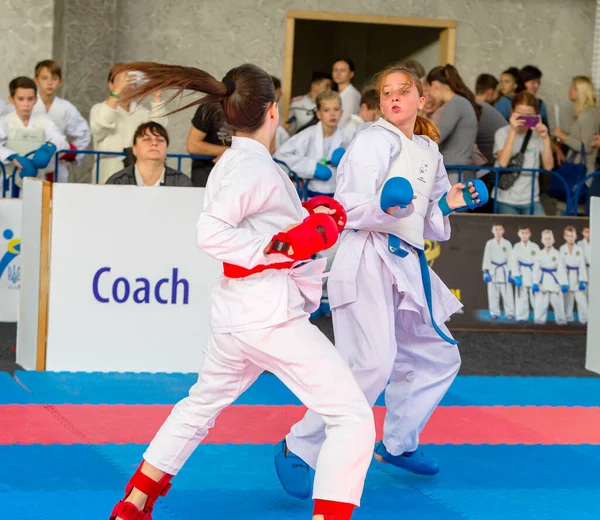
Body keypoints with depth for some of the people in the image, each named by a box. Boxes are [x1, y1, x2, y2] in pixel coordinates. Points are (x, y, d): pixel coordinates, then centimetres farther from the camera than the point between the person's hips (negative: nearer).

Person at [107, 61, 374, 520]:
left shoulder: (232, 163, 12)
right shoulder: (256, 168, -16)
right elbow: (210, 233, -25)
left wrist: (315, 220, 3)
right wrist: (276, 250, -23)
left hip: (233, 311, 10)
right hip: (272, 313, -10)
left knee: (202, 403, 29)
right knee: (353, 417, -6)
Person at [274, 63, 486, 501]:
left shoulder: (430, 153, 16)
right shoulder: (375, 141, -7)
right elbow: (347, 207, -14)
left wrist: (448, 204, 6)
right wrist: (384, 207, -32)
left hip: (408, 265, 9)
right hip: (369, 262, -9)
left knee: (438, 358, 17)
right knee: (371, 364, -22)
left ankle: (399, 445, 33)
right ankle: (301, 451, -14)